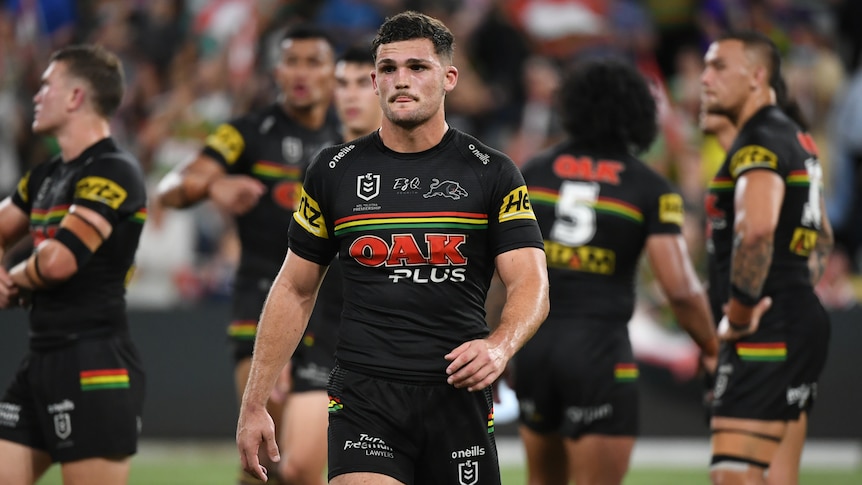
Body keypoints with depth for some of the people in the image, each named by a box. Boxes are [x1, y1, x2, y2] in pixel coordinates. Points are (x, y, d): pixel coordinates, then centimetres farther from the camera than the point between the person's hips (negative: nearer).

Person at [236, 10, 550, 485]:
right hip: (364, 396, 0)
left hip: (458, 395, 0)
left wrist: (499, 346, -27)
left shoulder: (492, 173, 3)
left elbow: (531, 285, -5)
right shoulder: (334, 171, 7)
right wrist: (254, 405, 8)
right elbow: (295, 290, 13)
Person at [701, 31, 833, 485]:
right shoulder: (796, 139, 20)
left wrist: (739, 312, -22)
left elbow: (756, 229, -31)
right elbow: (820, 239, 32)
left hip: (766, 332, -11)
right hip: (801, 322, 11)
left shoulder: (759, 143, -13)